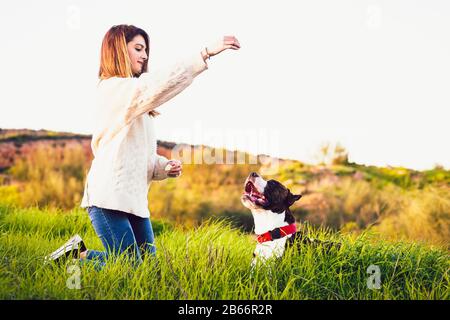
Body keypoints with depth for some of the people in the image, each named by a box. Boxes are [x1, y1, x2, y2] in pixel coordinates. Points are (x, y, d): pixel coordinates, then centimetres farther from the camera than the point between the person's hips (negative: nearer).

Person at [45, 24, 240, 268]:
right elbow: (159, 85, -27)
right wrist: (206, 53, -28)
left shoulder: (132, 94, 22)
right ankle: (77, 255, 10)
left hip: (135, 199, 10)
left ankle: (80, 254, 21)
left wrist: (164, 166, 3)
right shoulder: (115, 88, -8)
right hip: (109, 199, -9)